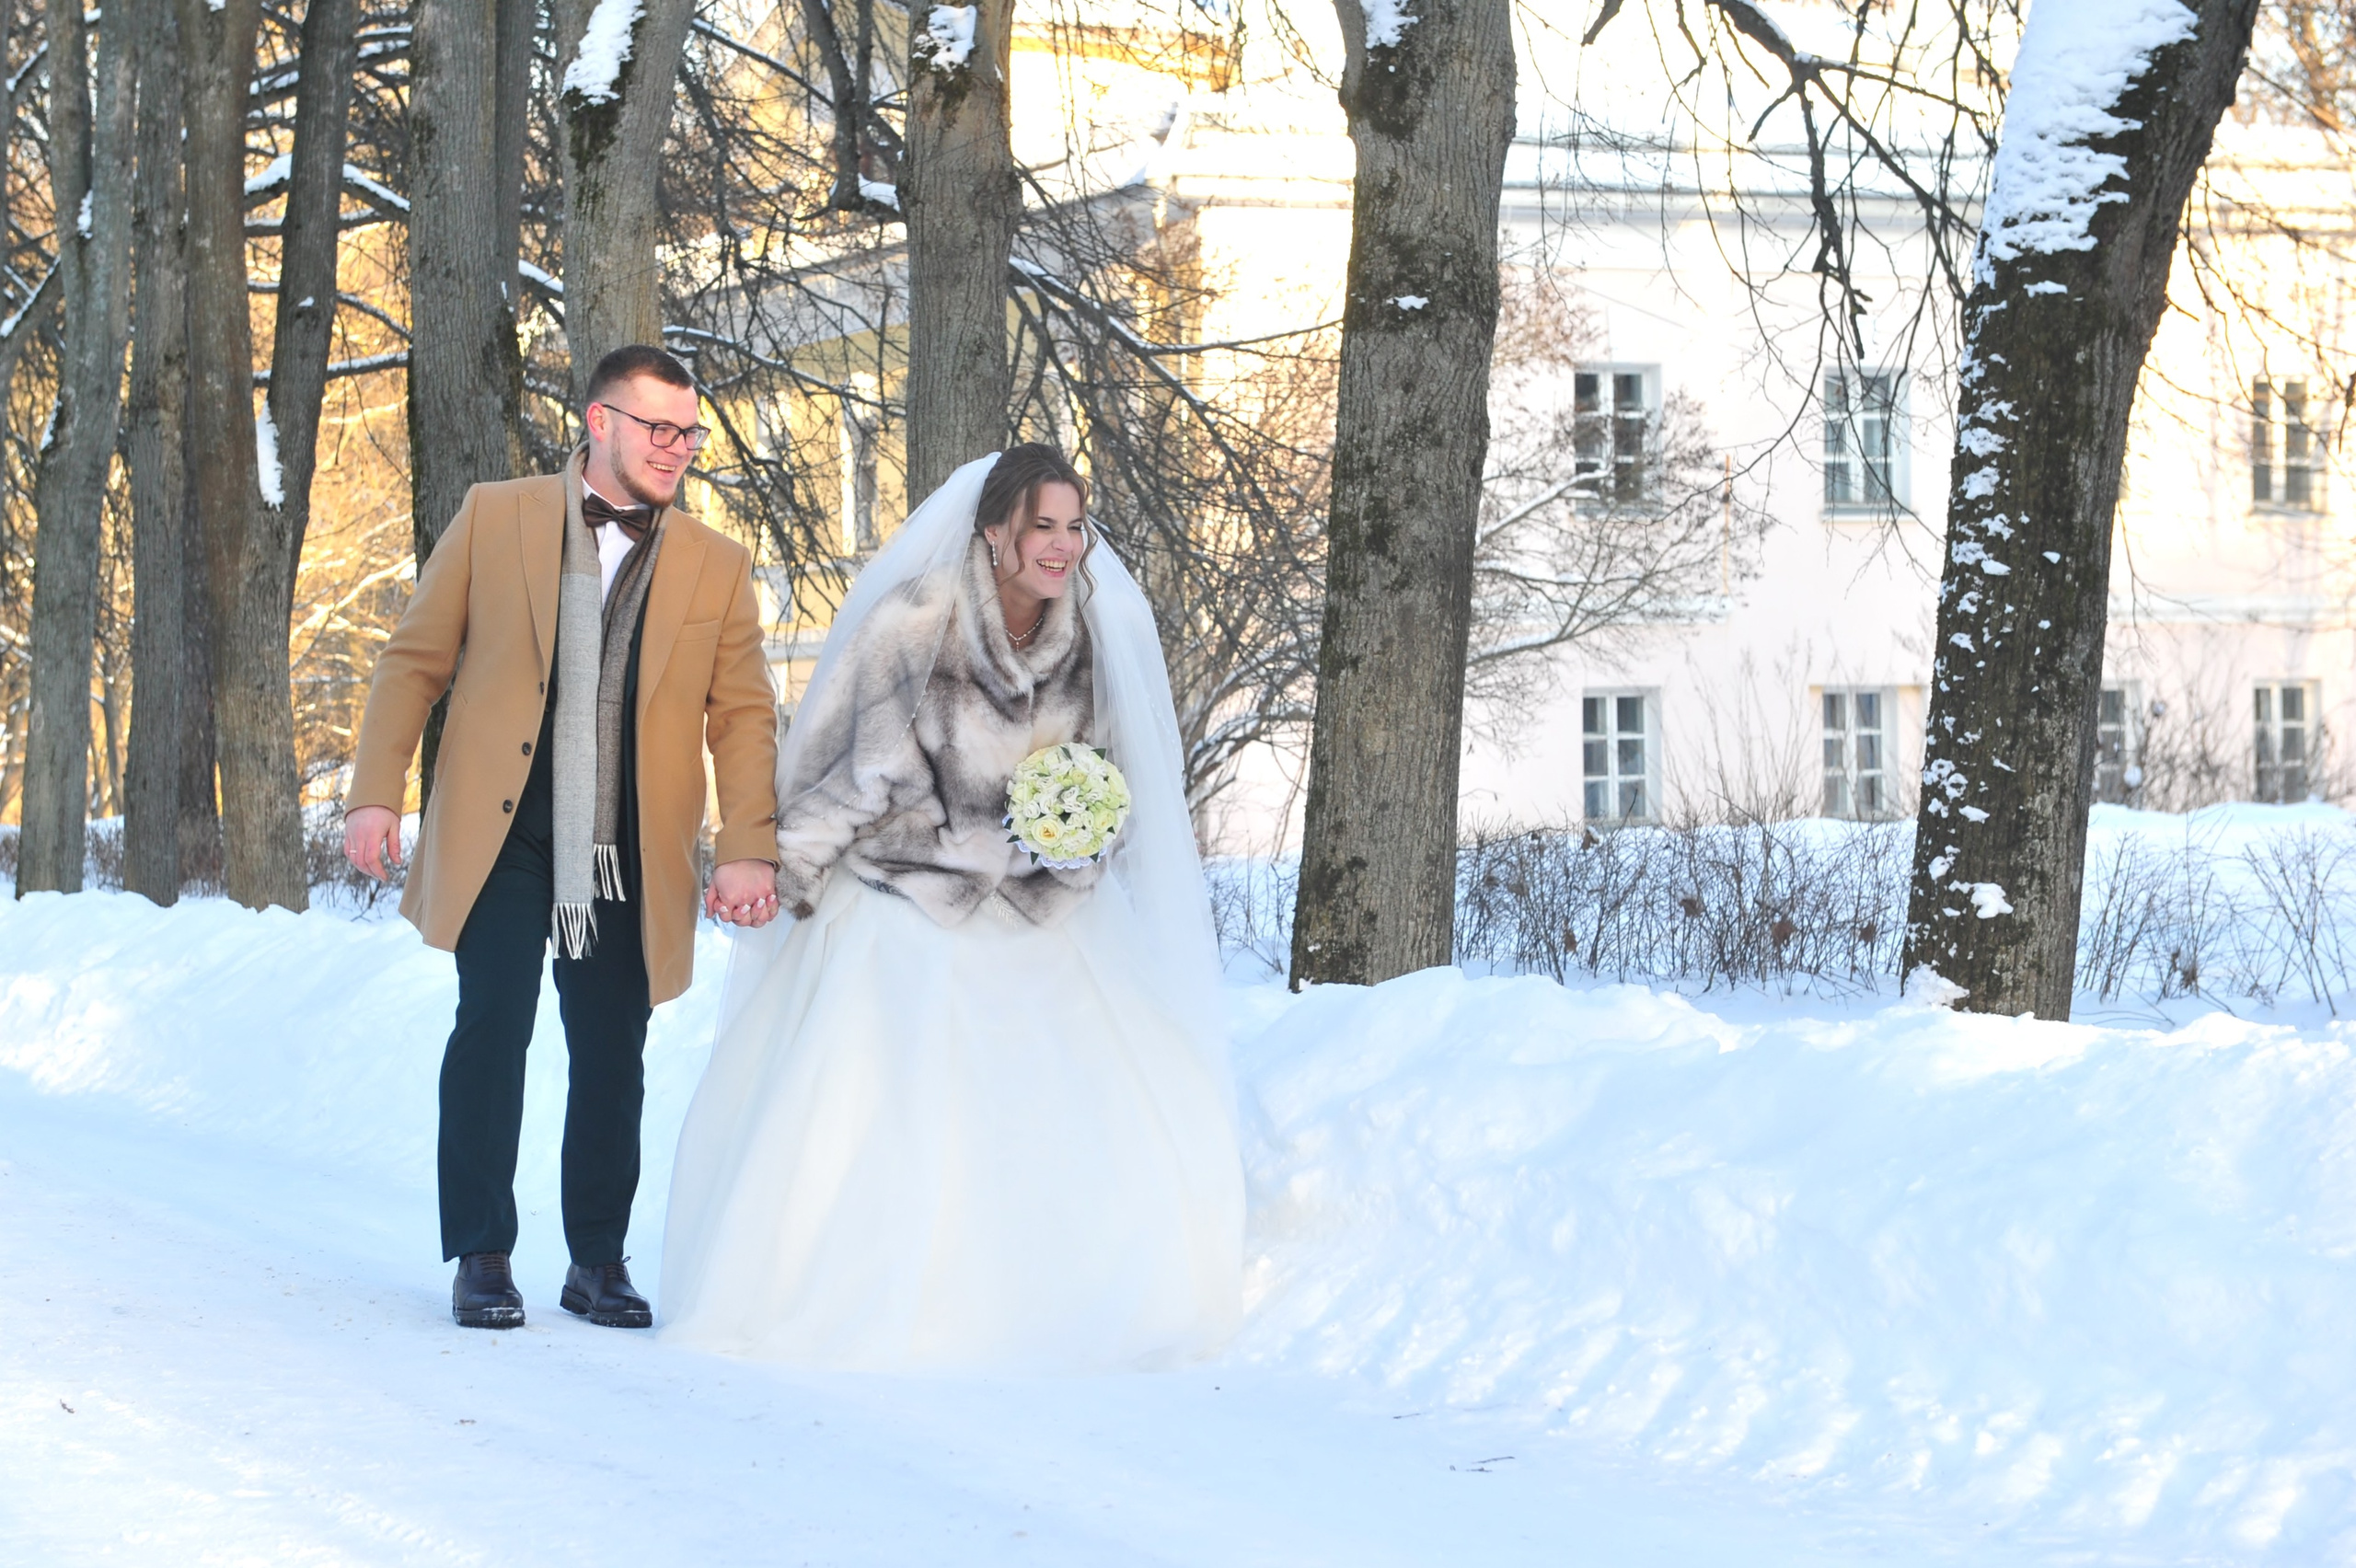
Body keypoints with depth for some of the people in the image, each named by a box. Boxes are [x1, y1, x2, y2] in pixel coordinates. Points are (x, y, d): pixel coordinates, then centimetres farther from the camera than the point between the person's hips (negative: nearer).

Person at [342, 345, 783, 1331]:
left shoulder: (716, 567, 9)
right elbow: (415, 659, 6)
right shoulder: (496, 518, 5)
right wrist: (375, 792, -2)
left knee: (612, 1060, 5)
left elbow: (743, 715, 6)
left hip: (631, 856, 2)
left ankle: (598, 1259, 18)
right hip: (502, 836, -1)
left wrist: (748, 851, -6)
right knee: (492, 1034, -5)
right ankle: (482, 1258, 5)